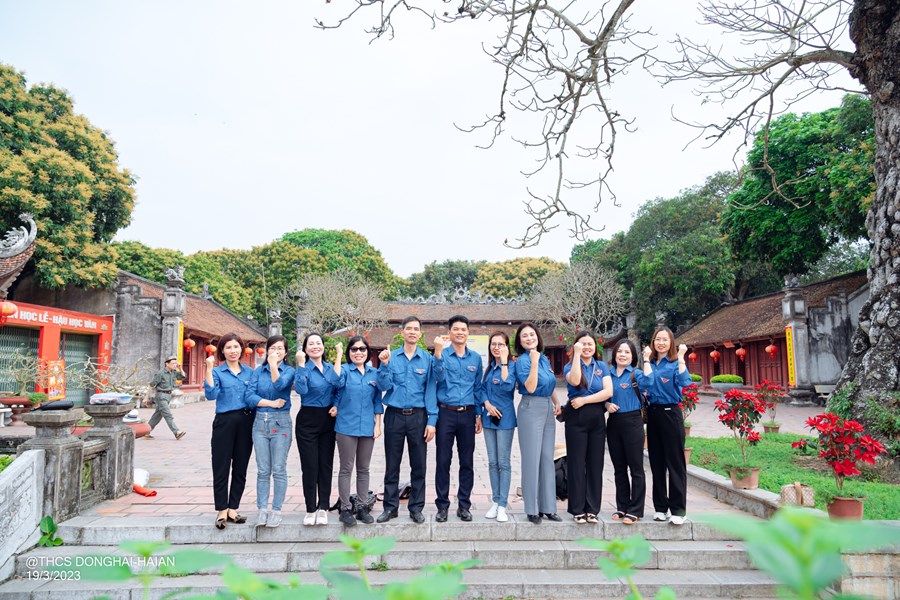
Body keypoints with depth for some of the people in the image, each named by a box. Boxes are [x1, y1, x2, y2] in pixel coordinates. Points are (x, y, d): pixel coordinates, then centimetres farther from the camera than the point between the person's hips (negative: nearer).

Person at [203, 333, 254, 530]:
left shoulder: (250, 372, 10)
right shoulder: (217, 372, 1)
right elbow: (211, 395, -14)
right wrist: (209, 370, -19)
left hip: (246, 423, 3)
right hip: (224, 422, -3)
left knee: (240, 468, 7)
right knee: (221, 467, 1)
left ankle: (232, 509, 18)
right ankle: (221, 511, 12)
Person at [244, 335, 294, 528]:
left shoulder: (289, 370, 1)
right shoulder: (258, 371, 8)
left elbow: (279, 385, -19)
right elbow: (249, 396, -2)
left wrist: (273, 364, -23)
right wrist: (272, 403, -10)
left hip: (280, 423, -2)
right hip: (260, 423, 2)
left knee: (279, 470, 2)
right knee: (262, 470, 7)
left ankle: (276, 510, 11)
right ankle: (262, 509, 16)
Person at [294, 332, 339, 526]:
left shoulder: (331, 368, 7)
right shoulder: (304, 369, -6)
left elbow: (338, 391, 15)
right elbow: (301, 390, -25)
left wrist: (336, 406, -3)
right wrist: (301, 364, -25)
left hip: (328, 421, 4)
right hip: (308, 421, -4)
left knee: (326, 465, 6)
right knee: (309, 466, 1)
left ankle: (323, 508, 16)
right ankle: (310, 509, 12)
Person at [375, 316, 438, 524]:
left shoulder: (427, 359, 0)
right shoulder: (391, 356, 2)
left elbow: (431, 390, -1)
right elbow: (384, 386, -3)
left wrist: (432, 421, -7)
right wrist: (384, 365, -18)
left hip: (418, 416, 0)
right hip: (394, 415, 0)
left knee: (418, 465, 7)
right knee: (392, 464, 9)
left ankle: (416, 508, 20)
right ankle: (390, 507, 21)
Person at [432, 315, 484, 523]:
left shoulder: (476, 358, 10)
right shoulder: (442, 355, 1)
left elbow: (478, 388, 13)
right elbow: (439, 377, -17)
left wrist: (479, 415, 9)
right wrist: (438, 353, -27)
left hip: (467, 414, 3)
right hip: (446, 413, -3)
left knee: (467, 462, 7)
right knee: (443, 461, 2)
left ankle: (464, 505, 18)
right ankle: (442, 505, 13)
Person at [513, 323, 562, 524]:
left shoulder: (544, 359, 12)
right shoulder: (523, 360, -9)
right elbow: (531, 387, -20)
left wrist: (556, 402, 8)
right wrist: (534, 362, -24)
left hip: (548, 409, 7)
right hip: (531, 408, -7)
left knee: (547, 458, 10)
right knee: (532, 459, -2)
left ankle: (547, 507, 18)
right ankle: (532, 509, 7)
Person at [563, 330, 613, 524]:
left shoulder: (602, 366, 10)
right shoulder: (570, 366, 3)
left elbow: (608, 391, -3)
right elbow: (575, 381, -20)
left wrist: (584, 400, -11)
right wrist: (577, 354, -18)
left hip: (597, 418, 2)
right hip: (576, 418, -2)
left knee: (595, 464, 5)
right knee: (576, 463, 1)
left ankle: (592, 509, 14)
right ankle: (578, 509, 9)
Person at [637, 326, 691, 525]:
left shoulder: (675, 363, -2)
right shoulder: (649, 363, 10)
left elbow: (684, 382, -21)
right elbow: (645, 383, -9)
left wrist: (681, 357, -20)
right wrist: (646, 359, -7)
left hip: (670, 414, -5)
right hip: (652, 413, 5)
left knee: (675, 462, -3)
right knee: (656, 462, 9)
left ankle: (678, 509, 4)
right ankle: (660, 507, 18)